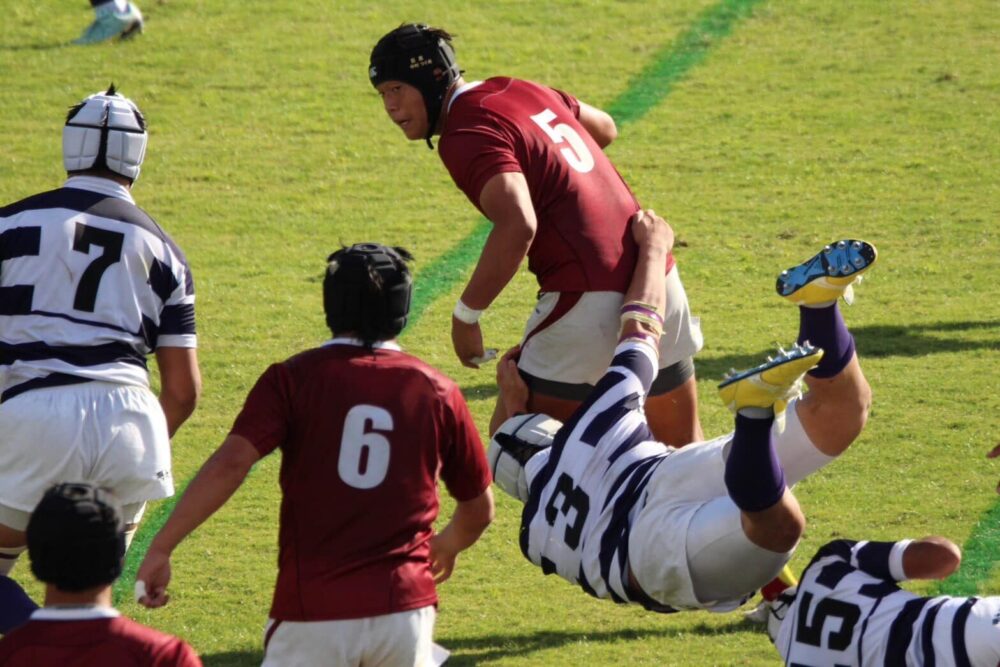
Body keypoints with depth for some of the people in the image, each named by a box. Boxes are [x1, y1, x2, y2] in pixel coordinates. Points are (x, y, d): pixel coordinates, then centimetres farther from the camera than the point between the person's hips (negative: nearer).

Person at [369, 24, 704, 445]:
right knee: (682, 443, 22)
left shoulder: (466, 136, -12)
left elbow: (517, 227, -26)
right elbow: (604, 129, 33)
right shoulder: (521, 91, 15)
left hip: (588, 299, -8)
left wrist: (465, 315, -19)